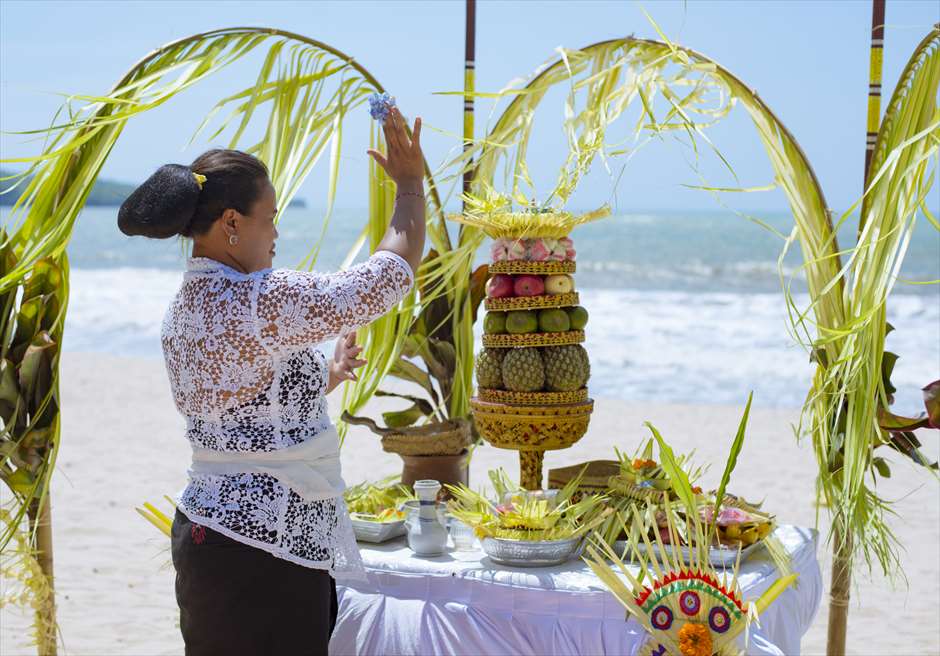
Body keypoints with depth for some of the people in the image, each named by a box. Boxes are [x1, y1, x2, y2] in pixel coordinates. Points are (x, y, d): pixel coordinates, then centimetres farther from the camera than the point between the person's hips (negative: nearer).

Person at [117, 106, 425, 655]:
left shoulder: (182, 312, 9)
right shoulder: (264, 300, -19)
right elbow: (396, 269, -13)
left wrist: (325, 378, 27)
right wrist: (411, 181, 1)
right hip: (264, 550, -10)